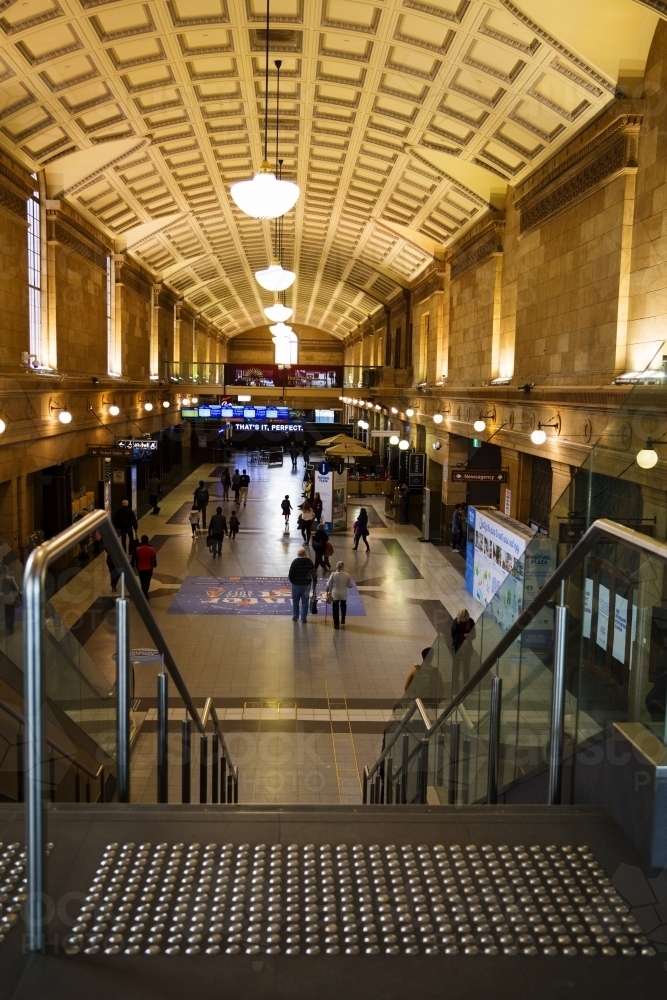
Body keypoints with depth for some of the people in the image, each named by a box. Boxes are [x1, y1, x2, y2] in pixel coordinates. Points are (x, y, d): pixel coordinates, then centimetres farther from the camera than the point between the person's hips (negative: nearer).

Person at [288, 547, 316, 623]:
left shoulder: (295, 562, -12)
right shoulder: (309, 562, -3)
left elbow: (291, 573, -12)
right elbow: (314, 573, 0)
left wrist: (292, 581, 6)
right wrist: (314, 581, 11)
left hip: (296, 584, -2)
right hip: (307, 584, 2)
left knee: (295, 600, 15)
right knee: (305, 601, 9)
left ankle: (295, 616, 18)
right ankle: (304, 618, 10)